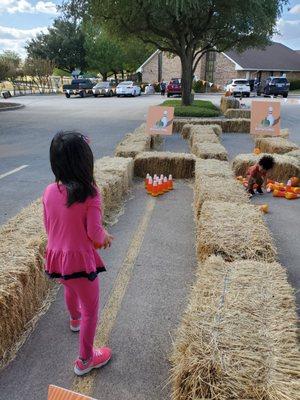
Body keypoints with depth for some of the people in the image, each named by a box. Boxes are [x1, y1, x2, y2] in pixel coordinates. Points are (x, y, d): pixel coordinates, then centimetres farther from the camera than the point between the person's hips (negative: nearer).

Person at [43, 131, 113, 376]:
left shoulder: (49, 191, -6)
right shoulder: (90, 193, -23)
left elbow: (48, 227, 4)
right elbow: (94, 233, -20)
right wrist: (106, 237, 2)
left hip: (56, 256, 7)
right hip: (80, 259, -6)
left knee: (70, 288, 36)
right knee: (91, 309, 15)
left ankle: (75, 319, 65)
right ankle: (85, 360, 31)